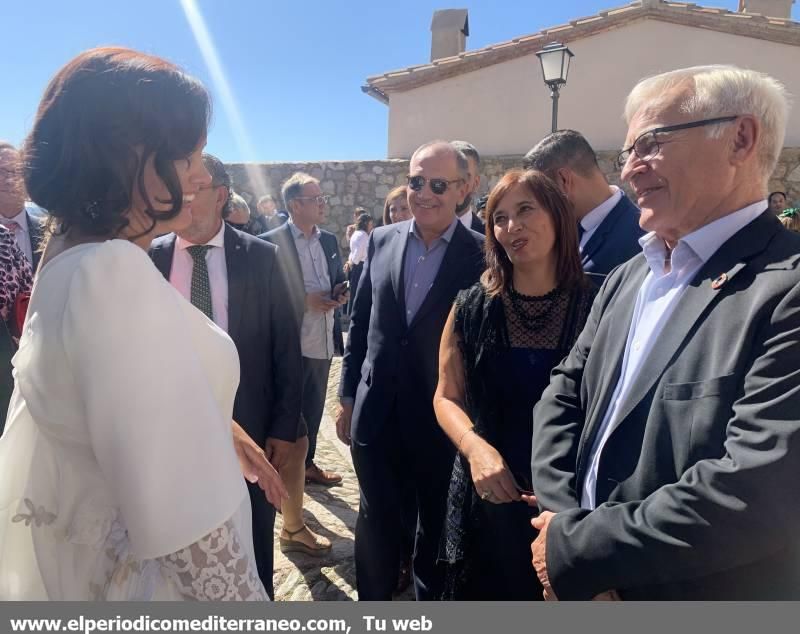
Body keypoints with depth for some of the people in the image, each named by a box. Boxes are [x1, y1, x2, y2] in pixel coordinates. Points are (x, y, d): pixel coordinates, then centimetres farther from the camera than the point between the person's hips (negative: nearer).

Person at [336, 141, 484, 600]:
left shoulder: (482, 254, -10)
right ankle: (373, 601, 42)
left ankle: (431, 597, 44)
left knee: (438, 529, 18)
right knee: (376, 524, 18)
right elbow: (360, 325, 7)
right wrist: (348, 397, 8)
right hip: (377, 415, 3)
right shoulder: (382, 241, 2)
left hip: (443, 418, -2)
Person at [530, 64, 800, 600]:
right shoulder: (627, 278, 4)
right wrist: (562, 522, -12)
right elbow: (563, 396, 2)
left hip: (697, 592, -6)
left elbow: (757, 491, -28)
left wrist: (573, 550, -20)